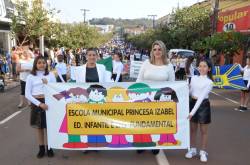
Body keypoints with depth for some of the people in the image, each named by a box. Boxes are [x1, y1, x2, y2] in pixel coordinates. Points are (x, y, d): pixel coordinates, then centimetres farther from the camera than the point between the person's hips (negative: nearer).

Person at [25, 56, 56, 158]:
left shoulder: (50, 75, 1)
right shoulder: (31, 77, -1)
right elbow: (27, 94, -5)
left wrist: (47, 84, -15)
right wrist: (39, 103, -15)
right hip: (37, 103, 0)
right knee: (39, 127, 11)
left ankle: (49, 148, 22)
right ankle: (41, 148, 25)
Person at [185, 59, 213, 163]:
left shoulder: (209, 82, -11)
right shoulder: (194, 78, 4)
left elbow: (201, 97, -19)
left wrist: (192, 112, -25)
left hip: (203, 105, -4)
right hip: (193, 103, 4)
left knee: (203, 131, 7)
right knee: (193, 129, 13)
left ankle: (203, 152, 21)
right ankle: (193, 149, 26)